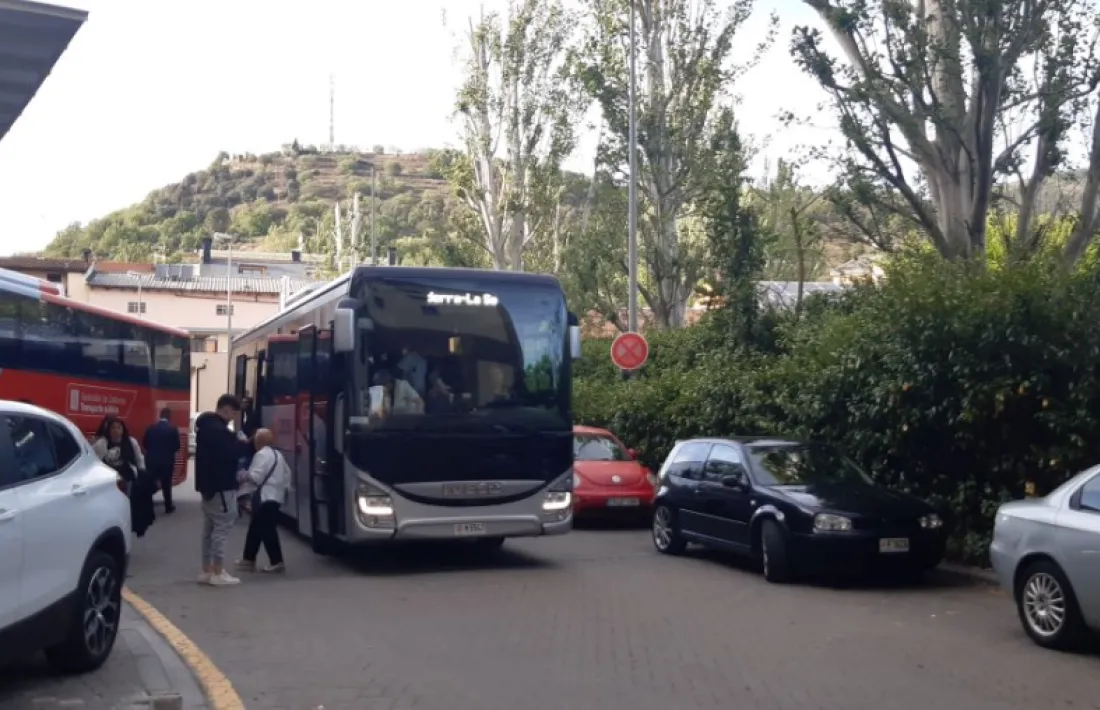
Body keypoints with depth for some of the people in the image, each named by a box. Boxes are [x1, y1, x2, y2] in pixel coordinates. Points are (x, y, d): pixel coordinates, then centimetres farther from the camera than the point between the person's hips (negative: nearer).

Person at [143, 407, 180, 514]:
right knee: (166, 483, 8)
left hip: (152, 460, 2)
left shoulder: (151, 428, -1)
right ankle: (168, 506, 15)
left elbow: (144, 443, 3)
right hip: (167, 461, -2)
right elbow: (177, 446, -9)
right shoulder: (173, 429, -10)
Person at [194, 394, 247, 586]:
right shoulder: (218, 429, -20)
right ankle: (217, 573, -4)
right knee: (223, 526, -6)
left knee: (210, 526, 14)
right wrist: (243, 444, -10)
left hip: (209, 483, 11)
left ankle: (207, 571, 18)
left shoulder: (206, 425, 14)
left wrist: (236, 442, 5)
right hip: (221, 485, -11)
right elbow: (230, 453, -26)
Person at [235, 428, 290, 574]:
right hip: (275, 496, 10)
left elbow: (255, 477, -18)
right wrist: (283, 487, 21)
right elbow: (286, 473, 19)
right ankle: (248, 559, 22)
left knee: (267, 530, -8)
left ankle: (276, 562, -9)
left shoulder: (262, 454, -11)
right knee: (255, 528, 16)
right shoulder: (277, 455, 18)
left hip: (265, 498, -10)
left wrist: (242, 476, -3)